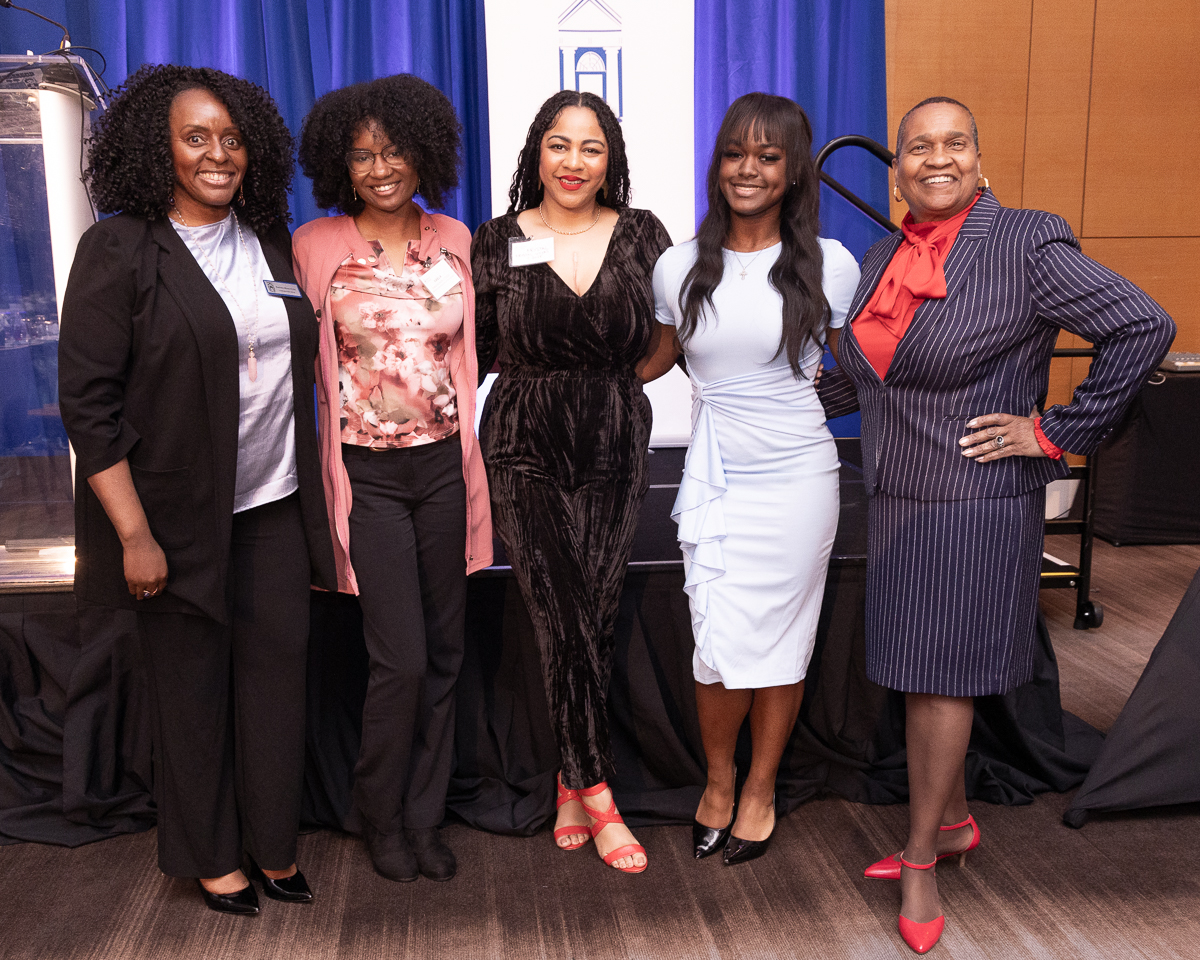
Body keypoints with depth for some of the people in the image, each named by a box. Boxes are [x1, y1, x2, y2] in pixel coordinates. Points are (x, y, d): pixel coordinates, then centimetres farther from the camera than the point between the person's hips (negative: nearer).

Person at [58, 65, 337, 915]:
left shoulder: (272, 243, 8)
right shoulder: (120, 250, -7)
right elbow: (88, 400, -11)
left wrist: (315, 491, 13)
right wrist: (134, 533, -14)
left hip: (274, 504, 5)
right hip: (180, 516, -4)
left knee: (279, 665, 7)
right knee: (194, 685, 8)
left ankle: (274, 845, 25)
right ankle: (210, 857, 27)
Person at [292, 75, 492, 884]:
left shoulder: (455, 240, 6)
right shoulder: (316, 247, -2)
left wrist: (478, 468, 8)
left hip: (445, 466, 3)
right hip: (368, 474, -3)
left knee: (445, 653, 9)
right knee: (401, 659, -4)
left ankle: (424, 819, 28)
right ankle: (381, 820, 22)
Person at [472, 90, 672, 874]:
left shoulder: (641, 235, 6)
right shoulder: (499, 243, 3)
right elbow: (476, 353, 9)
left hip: (615, 452, 1)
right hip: (528, 450, -1)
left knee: (595, 618, 1)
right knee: (565, 619, -8)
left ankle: (573, 782, 20)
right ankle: (598, 793, 7)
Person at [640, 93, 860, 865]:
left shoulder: (829, 265, -1)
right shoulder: (680, 267, 4)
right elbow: (657, 358, 18)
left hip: (795, 475, -1)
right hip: (714, 476, 1)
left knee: (777, 640, 7)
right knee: (719, 645, 0)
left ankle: (761, 791, 29)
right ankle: (719, 784, 26)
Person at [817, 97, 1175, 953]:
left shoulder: (1025, 246, -12)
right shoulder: (883, 258, 8)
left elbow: (1145, 328, -14)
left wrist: (1058, 432, -13)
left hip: (977, 504, -6)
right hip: (896, 498, 6)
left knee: (940, 678, 2)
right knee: (918, 674, 14)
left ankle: (921, 858, 21)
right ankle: (953, 824, 35)